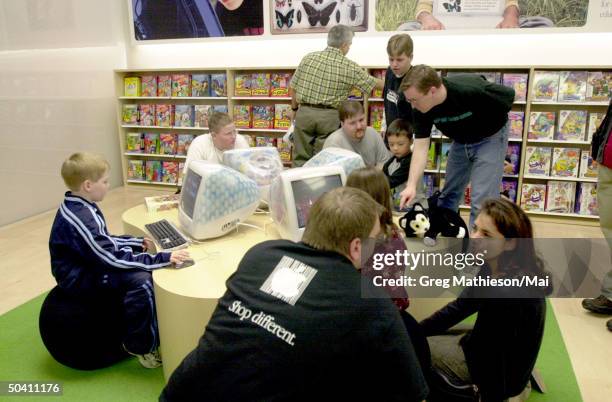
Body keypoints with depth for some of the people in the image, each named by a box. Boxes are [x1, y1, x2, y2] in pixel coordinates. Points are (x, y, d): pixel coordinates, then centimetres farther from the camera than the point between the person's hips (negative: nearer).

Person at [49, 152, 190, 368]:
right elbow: (114, 260, -33)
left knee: (144, 266, 7)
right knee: (140, 279, -28)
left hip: (89, 266, 11)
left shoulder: (81, 207, 3)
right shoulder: (79, 219, -29)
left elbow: (103, 241, 17)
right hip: (81, 278, -10)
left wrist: (138, 242, 12)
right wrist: (163, 258, -36)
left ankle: (154, 329, 17)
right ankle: (141, 346, -9)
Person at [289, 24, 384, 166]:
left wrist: (295, 108, 21)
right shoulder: (350, 67, -4)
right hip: (329, 117, -2)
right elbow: (374, 83, 6)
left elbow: (293, 87, 6)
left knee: (300, 160, 10)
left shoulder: (308, 58, 2)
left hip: (304, 113, 2)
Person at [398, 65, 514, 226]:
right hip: (460, 141, 5)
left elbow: (510, 95, -20)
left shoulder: (472, 90, -37)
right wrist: (411, 185, -30)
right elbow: (421, 147, -20)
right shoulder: (421, 110, -22)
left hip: (489, 138, -5)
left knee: (482, 201, -12)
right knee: (448, 195, 14)